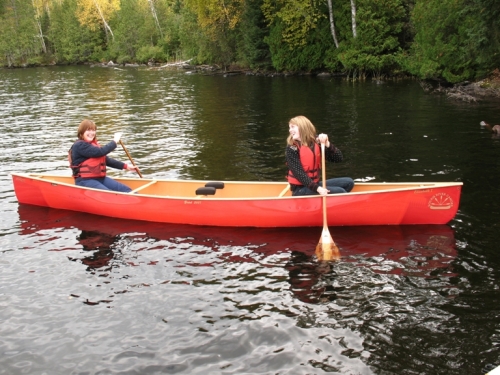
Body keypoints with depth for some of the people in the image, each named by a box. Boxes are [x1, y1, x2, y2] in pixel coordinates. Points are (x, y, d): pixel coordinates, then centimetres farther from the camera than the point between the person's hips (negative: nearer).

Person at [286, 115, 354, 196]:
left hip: (315, 184, 7)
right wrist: (317, 188, -30)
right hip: (300, 189, -7)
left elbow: (338, 158, -1)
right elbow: (298, 173, -21)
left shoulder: (316, 143, 3)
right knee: (340, 192, -17)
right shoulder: (292, 148, -11)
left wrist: (327, 144, -17)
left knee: (348, 182, 2)